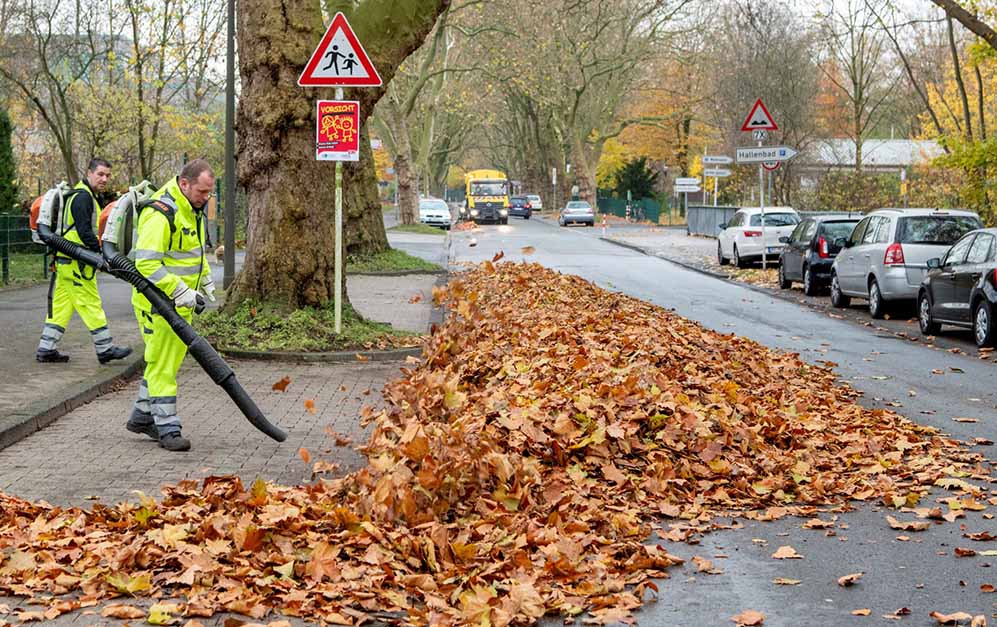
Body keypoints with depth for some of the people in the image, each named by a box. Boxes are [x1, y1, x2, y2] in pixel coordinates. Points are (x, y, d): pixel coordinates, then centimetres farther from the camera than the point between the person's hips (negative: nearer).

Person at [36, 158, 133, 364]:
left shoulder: (86, 195, 20)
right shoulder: (83, 197, -14)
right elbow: (84, 232, -23)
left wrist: (98, 254, 19)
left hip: (64, 261, 10)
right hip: (76, 262, -10)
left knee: (60, 305, 11)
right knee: (91, 304, -4)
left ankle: (46, 349, 13)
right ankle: (105, 349, 1)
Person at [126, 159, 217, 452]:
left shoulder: (192, 208, 10)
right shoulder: (161, 213, -23)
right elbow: (146, 262, -29)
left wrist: (205, 279, 18)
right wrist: (179, 290, -28)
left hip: (180, 300, 10)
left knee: (170, 360, 16)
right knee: (162, 364, -6)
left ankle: (142, 417, 29)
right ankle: (167, 428, -3)